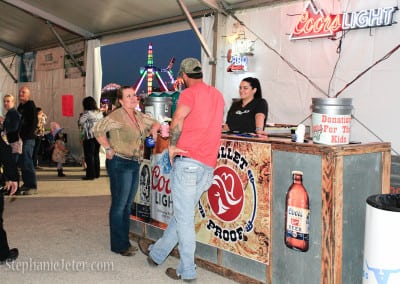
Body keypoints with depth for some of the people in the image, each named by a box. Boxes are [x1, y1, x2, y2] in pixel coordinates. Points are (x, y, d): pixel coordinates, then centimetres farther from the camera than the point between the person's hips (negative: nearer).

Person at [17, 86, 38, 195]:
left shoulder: (30, 106, -7)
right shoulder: (20, 107, 18)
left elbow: (34, 122, -14)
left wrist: (27, 135, -19)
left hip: (28, 139, -9)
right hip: (21, 139, 9)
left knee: (27, 162, -10)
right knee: (22, 162, 11)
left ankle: (33, 187, -6)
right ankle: (26, 184, 19)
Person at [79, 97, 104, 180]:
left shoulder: (87, 113, -13)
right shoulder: (100, 112, 10)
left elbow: (81, 122, -13)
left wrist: (81, 116, 6)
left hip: (89, 137, -7)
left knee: (89, 155, -1)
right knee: (96, 154, 15)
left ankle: (91, 174, 0)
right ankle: (97, 173, 20)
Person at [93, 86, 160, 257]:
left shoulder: (139, 116, 12)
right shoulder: (117, 116, -14)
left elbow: (155, 123, 26)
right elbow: (98, 129, -23)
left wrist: (154, 129, 4)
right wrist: (108, 148, -18)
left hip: (134, 164, 8)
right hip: (119, 164, -8)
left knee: (127, 205, 15)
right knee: (119, 205, -1)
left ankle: (125, 242, 26)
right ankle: (118, 245, 11)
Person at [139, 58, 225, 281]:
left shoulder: (190, 93, -4)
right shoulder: (218, 95, 20)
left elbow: (178, 118, -22)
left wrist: (172, 145, -10)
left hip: (188, 160, -8)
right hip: (209, 165, 8)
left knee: (184, 217, -1)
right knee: (183, 214, 15)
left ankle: (187, 271, 5)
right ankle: (157, 253, 31)